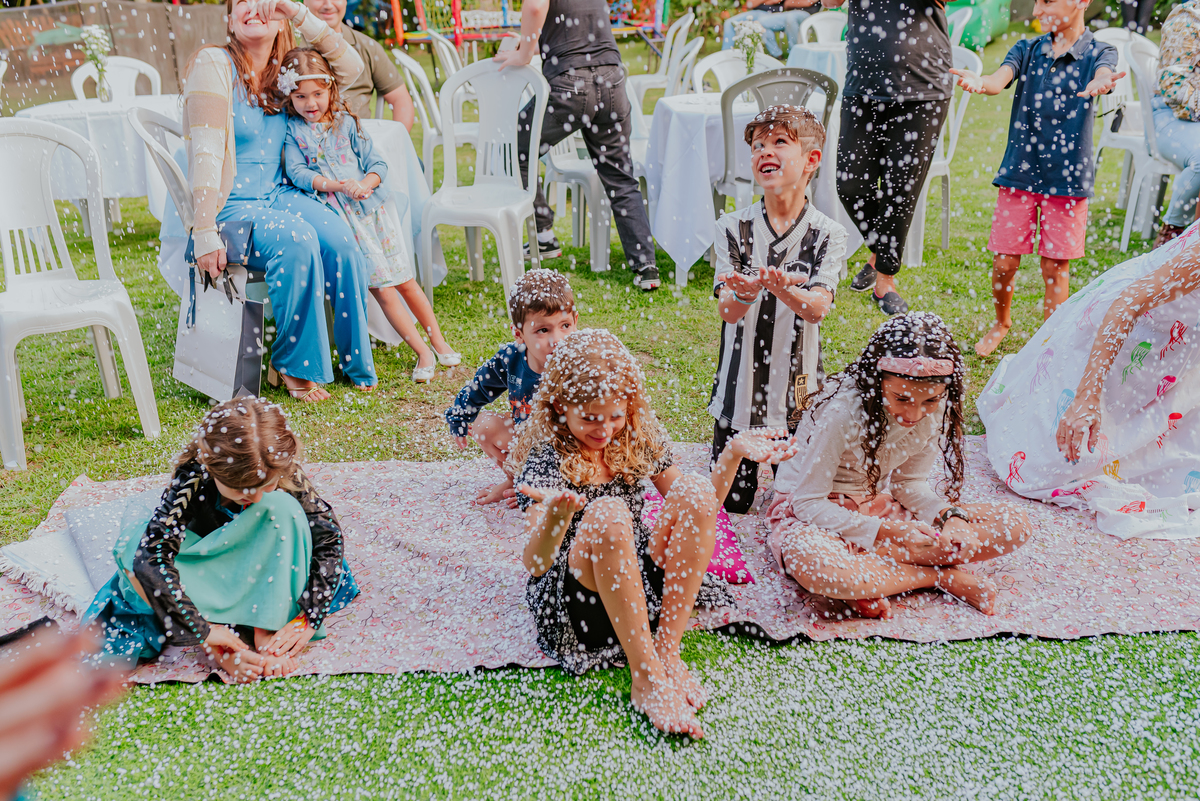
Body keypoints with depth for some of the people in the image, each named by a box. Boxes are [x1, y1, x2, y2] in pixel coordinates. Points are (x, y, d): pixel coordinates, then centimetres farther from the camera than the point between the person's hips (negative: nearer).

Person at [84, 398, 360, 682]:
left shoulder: (285, 472, -27)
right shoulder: (192, 476, -33)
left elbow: (329, 536, -23)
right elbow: (149, 559, -40)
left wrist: (309, 619, -30)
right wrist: (202, 632, -41)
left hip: (256, 565, 1)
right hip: (205, 566, -1)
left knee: (283, 507, -30)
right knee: (133, 548, -30)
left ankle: (266, 630, -26)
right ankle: (221, 648, -32)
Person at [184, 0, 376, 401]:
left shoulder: (283, 69, 13)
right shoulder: (213, 64, -6)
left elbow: (350, 66, 7)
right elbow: (206, 151, -16)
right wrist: (205, 232, -24)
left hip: (279, 195, 6)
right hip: (231, 206, -5)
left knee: (340, 238, -23)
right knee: (297, 240, -33)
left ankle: (356, 362, -9)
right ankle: (295, 365, -19)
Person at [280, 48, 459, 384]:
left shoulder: (346, 123, 8)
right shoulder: (293, 130, 4)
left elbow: (377, 163, 5)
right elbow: (296, 173, -7)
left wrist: (365, 184, -17)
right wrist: (338, 186, -20)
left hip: (371, 203, 1)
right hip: (338, 214, -1)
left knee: (405, 279, 5)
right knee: (380, 286, -5)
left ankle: (439, 342, 19)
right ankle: (422, 353, 1)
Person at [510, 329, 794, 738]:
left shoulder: (638, 438, 3)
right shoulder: (545, 460, -12)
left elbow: (695, 513, 10)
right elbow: (535, 563, -23)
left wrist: (734, 454, -5)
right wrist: (557, 514, -45)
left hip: (638, 581, 5)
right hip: (571, 593, -5)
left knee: (697, 493, -20)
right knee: (608, 513, -35)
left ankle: (666, 650, -18)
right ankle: (646, 675, -27)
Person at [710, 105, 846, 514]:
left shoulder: (828, 234, -6)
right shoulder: (733, 227, -4)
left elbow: (817, 308, -19)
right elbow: (727, 310, -13)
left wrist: (780, 288, -40)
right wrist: (745, 291, -37)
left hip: (798, 388, 0)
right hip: (739, 385, 1)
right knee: (730, 503, 8)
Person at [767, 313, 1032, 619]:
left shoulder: (936, 409, -11)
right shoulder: (841, 412, -28)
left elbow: (910, 482, 3)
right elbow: (807, 503, -22)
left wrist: (950, 516, -17)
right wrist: (887, 532, -29)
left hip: (878, 504, 5)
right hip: (815, 510, -5)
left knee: (1013, 525, -9)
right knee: (810, 563, -44)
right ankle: (940, 576, -21)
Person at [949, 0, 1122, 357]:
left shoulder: (1098, 52, -3)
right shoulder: (1027, 49, 3)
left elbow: (1103, 74, -26)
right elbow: (1000, 79, -16)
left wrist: (1099, 84, -52)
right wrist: (980, 83, -41)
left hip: (1067, 176, -2)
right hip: (1020, 171, 2)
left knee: (1056, 265, 4)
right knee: (1004, 261, 3)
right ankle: (1001, 323, 31)